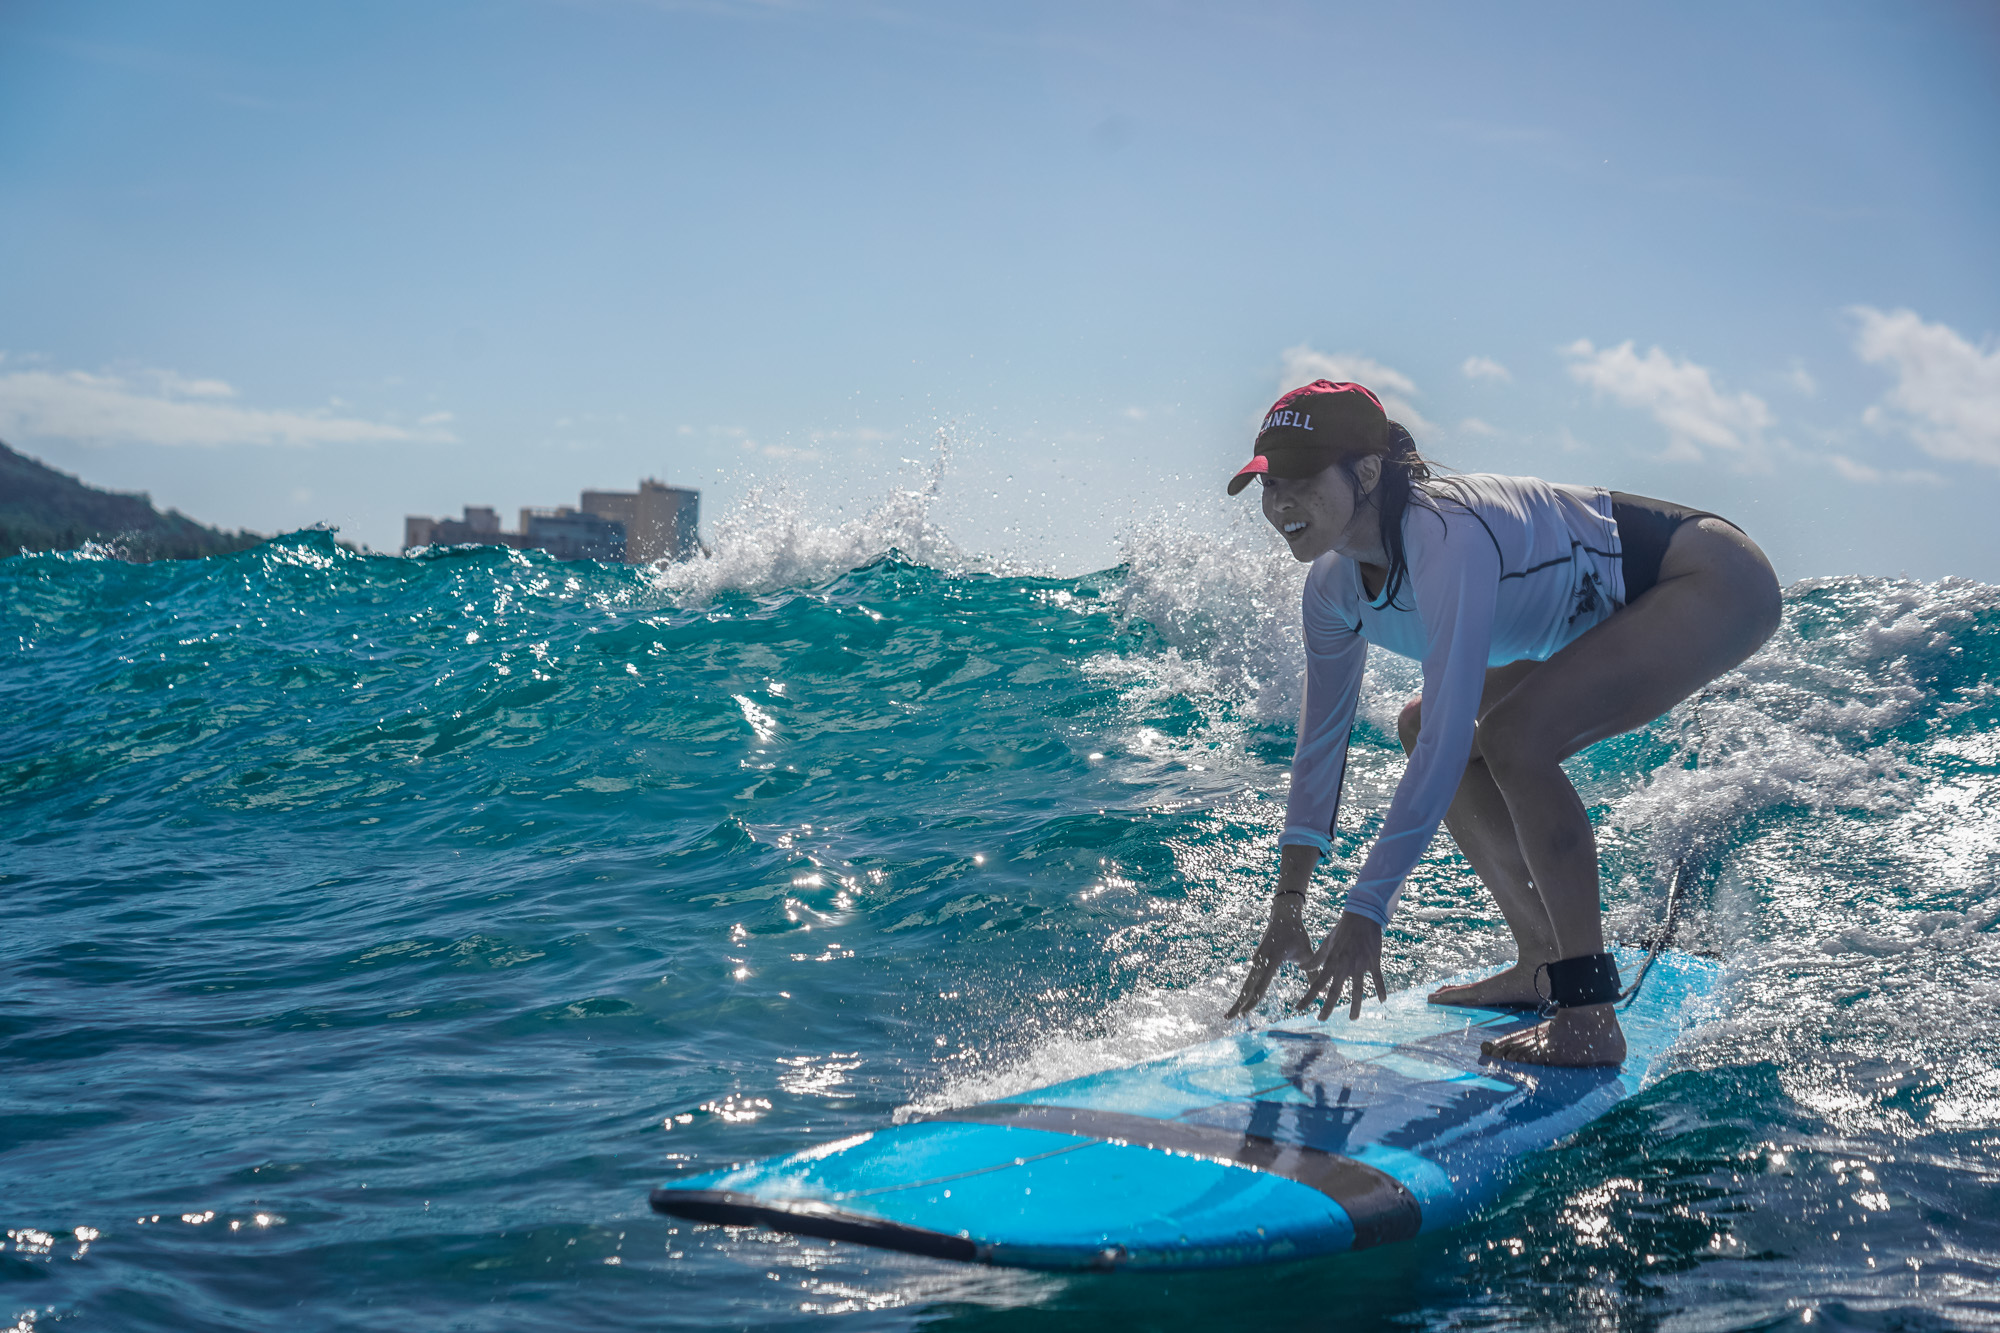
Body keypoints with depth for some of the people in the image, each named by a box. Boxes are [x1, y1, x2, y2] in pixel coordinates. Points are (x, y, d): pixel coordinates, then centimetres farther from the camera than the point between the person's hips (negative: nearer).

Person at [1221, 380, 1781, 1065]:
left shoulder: (1447, 536, -33)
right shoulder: (1335, 587, -5)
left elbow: (1447, 741, -37)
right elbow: (1321, 739, 3)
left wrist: (1364, 913, -38)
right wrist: (1287, 908, 1)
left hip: (1718, 584, -10)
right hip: (1616, 614, 10)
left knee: (1513, 733, -27)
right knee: (1421, 728, 7)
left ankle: (1588, 1017, -23)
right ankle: (1542, 965, 13)